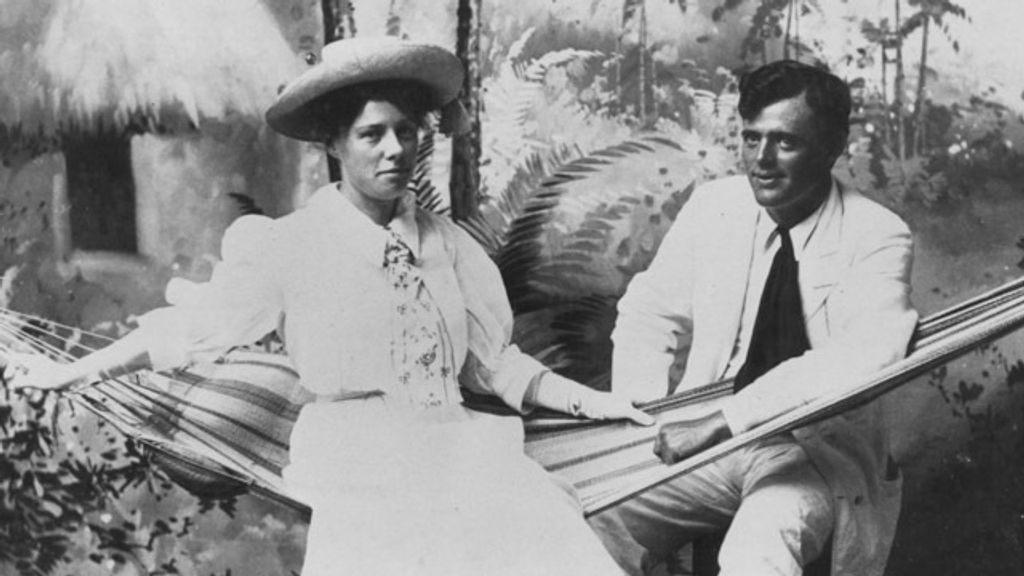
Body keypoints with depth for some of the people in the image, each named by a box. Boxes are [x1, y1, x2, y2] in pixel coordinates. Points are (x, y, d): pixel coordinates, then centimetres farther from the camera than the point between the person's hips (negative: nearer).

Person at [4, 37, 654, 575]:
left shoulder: (446, 241, 8)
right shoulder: (290, 248, -3)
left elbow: (493, 359, 14)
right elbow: (189, 327, 5)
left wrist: (592, 401, 8)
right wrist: (69, 372, 7)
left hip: (459, 456, 3)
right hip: (363, 477, -3)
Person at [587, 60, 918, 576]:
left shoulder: (876, 238, -11)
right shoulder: (715, 204, 1)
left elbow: (865, 354, -29)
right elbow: (648, 312, 11)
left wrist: (723, 420, -35)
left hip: (818, 450, -4)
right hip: (706, 438, 4)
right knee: (590, 521, -19)